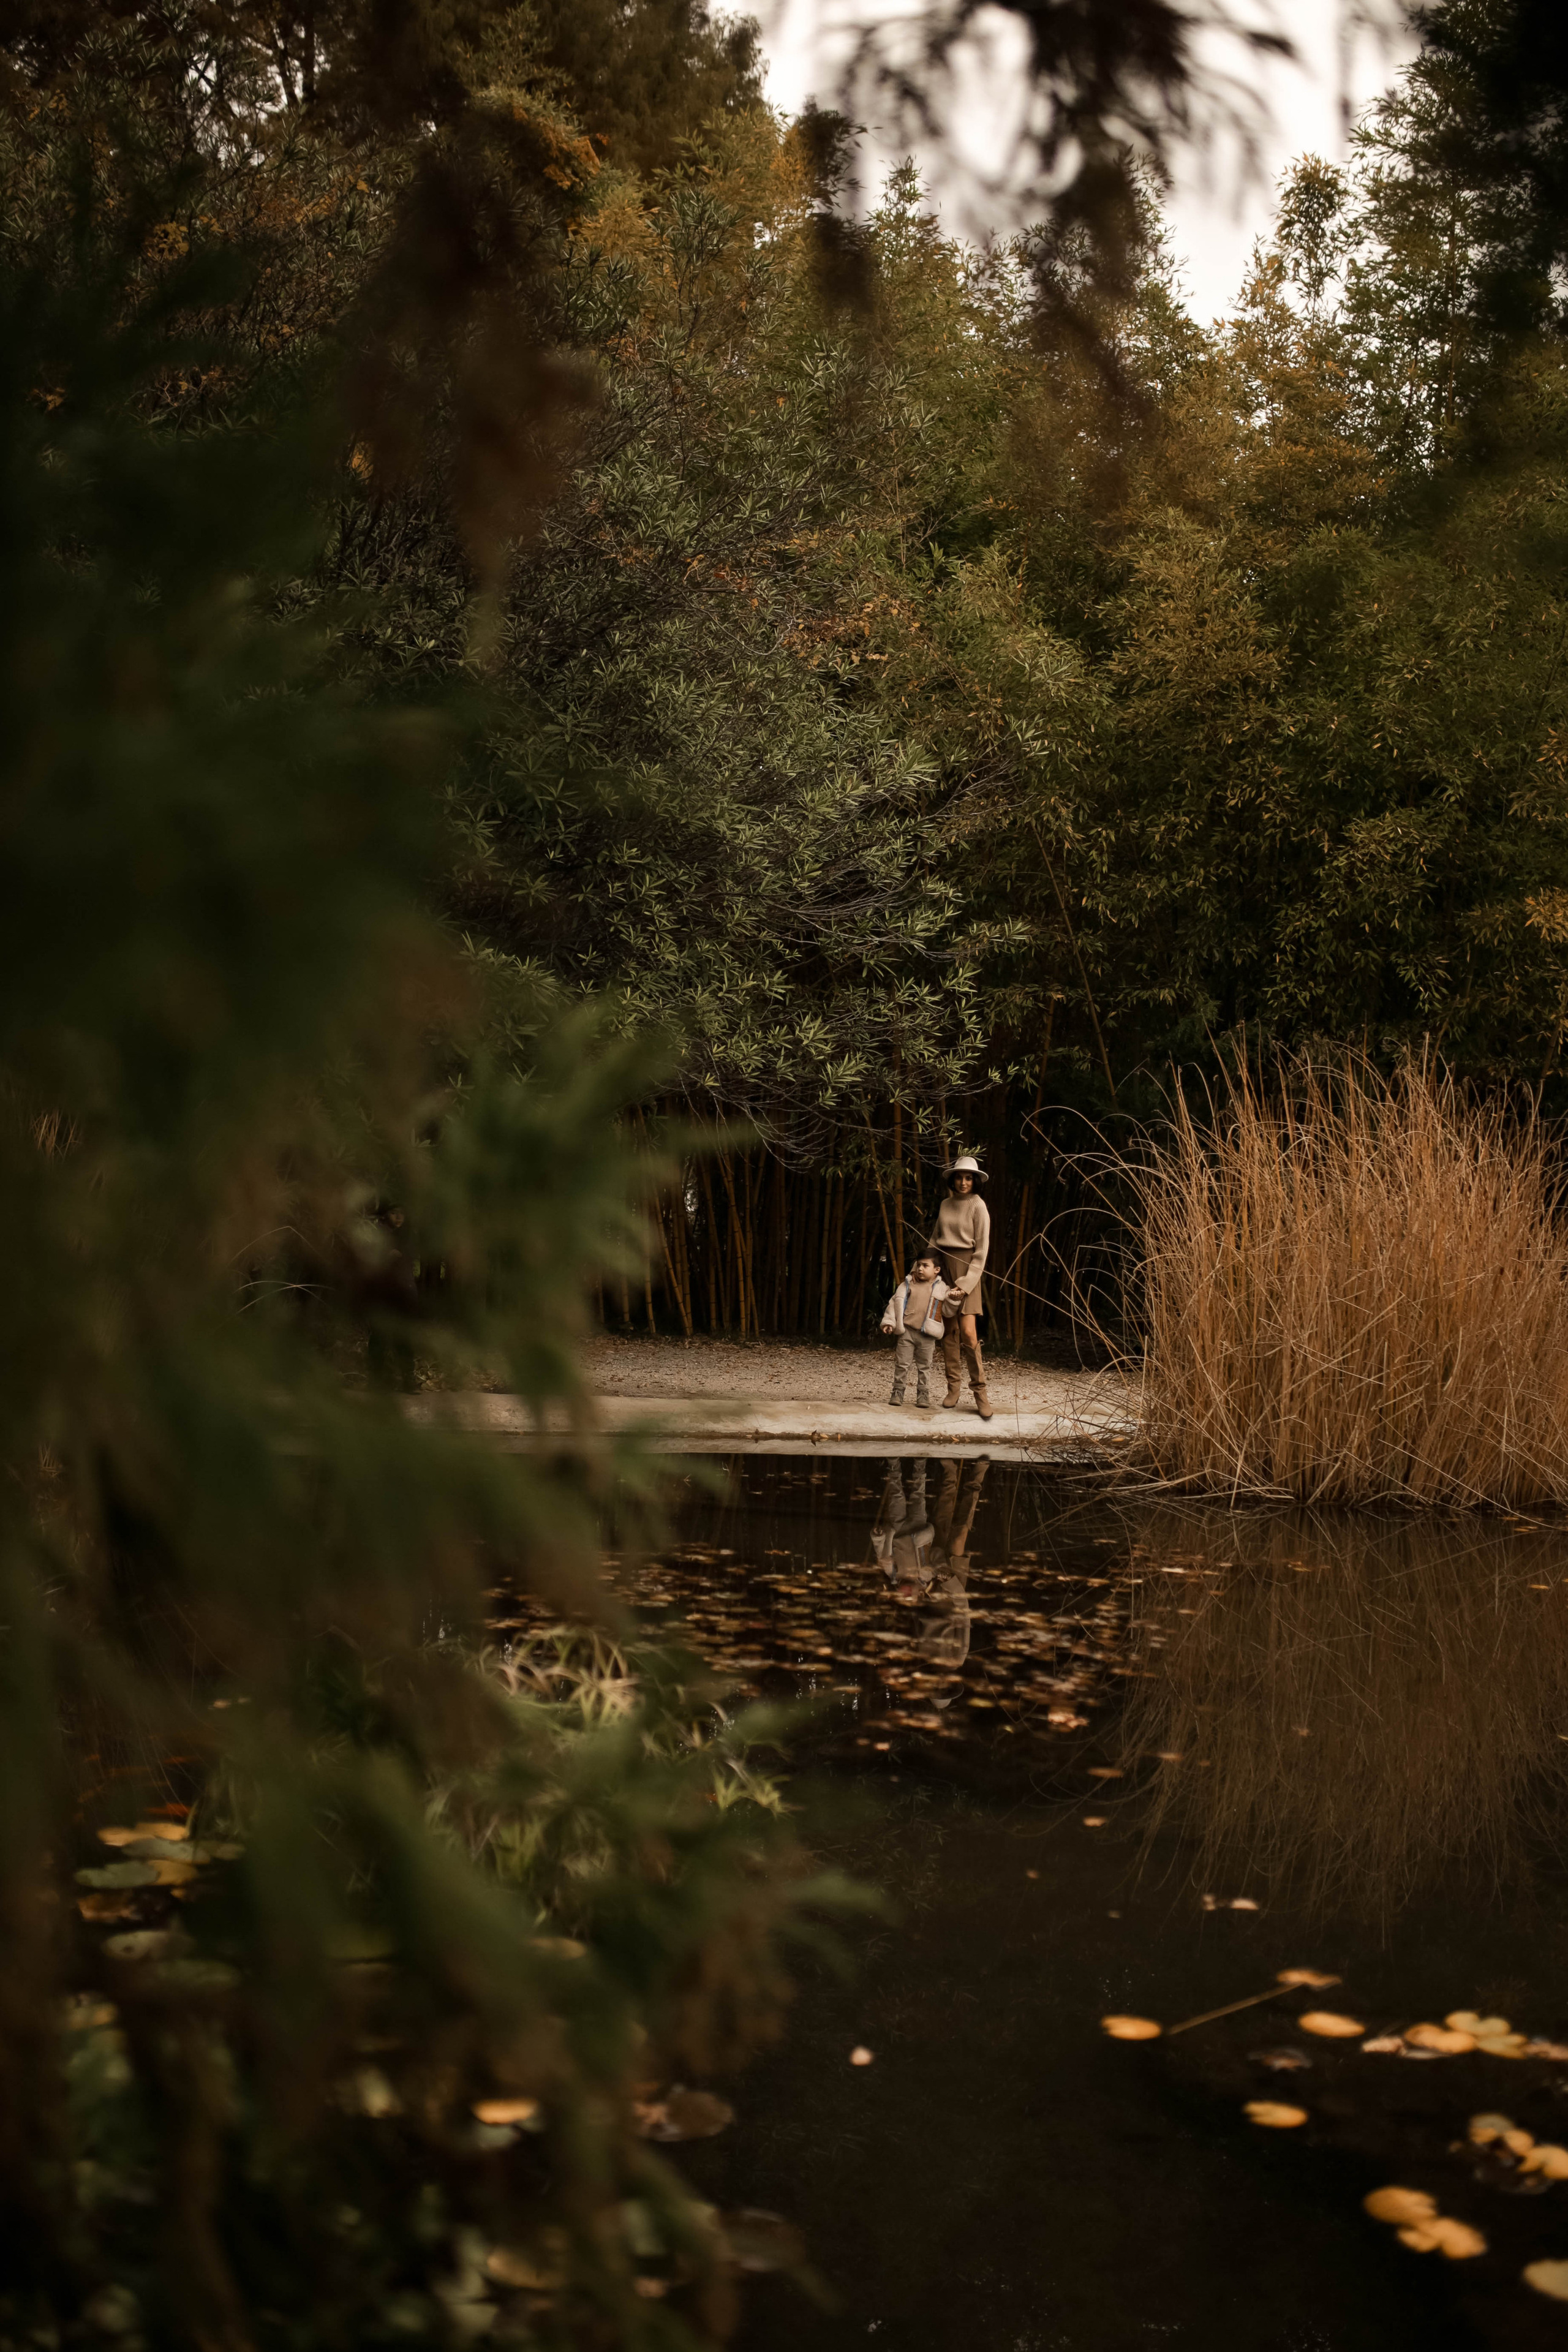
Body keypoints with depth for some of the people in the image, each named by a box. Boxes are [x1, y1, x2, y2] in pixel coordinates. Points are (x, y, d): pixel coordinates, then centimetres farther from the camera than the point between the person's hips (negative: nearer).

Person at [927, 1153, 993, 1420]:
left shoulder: (978, 1207, -5)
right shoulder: (946, 1204, 10)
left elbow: (981, 1250, -7)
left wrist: (966, 1284, -13)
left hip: (966, 1267, -5)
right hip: (943, 1266, 5)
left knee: (968, 1332, -14)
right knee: (949, 1330, 2)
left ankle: (980, 1392, -11)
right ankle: (953, 1387, 5)